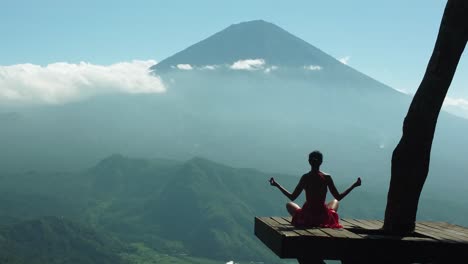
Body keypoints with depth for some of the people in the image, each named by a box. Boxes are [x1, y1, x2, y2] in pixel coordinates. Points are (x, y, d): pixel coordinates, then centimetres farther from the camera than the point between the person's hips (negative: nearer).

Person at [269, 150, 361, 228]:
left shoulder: (305, 177, -10)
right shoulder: (327, 178, -8)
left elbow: (292, 197, -5)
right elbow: (338, 197, -3)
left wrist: (277, 185, 5)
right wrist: (354, 185, 6)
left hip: (306, 218, -1)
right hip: (324, 218, 1)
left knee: (289, 205, 29)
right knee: (335, 202, 33)